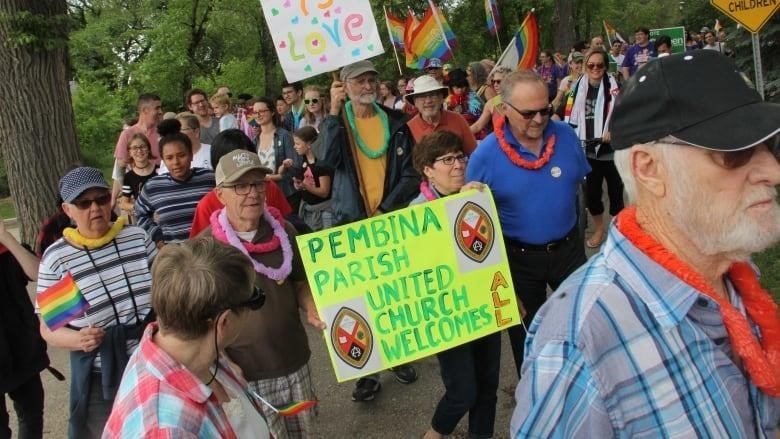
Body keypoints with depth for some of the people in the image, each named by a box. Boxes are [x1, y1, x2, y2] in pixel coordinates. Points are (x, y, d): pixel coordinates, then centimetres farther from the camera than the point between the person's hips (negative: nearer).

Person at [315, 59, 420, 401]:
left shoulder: (395, 123, 3)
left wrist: (385, 211, -10)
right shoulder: (336, 122, 1)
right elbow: (326, 158, -20)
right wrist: (334, 111, -18)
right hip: (351, 224, -1)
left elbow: (410, 173, 0)